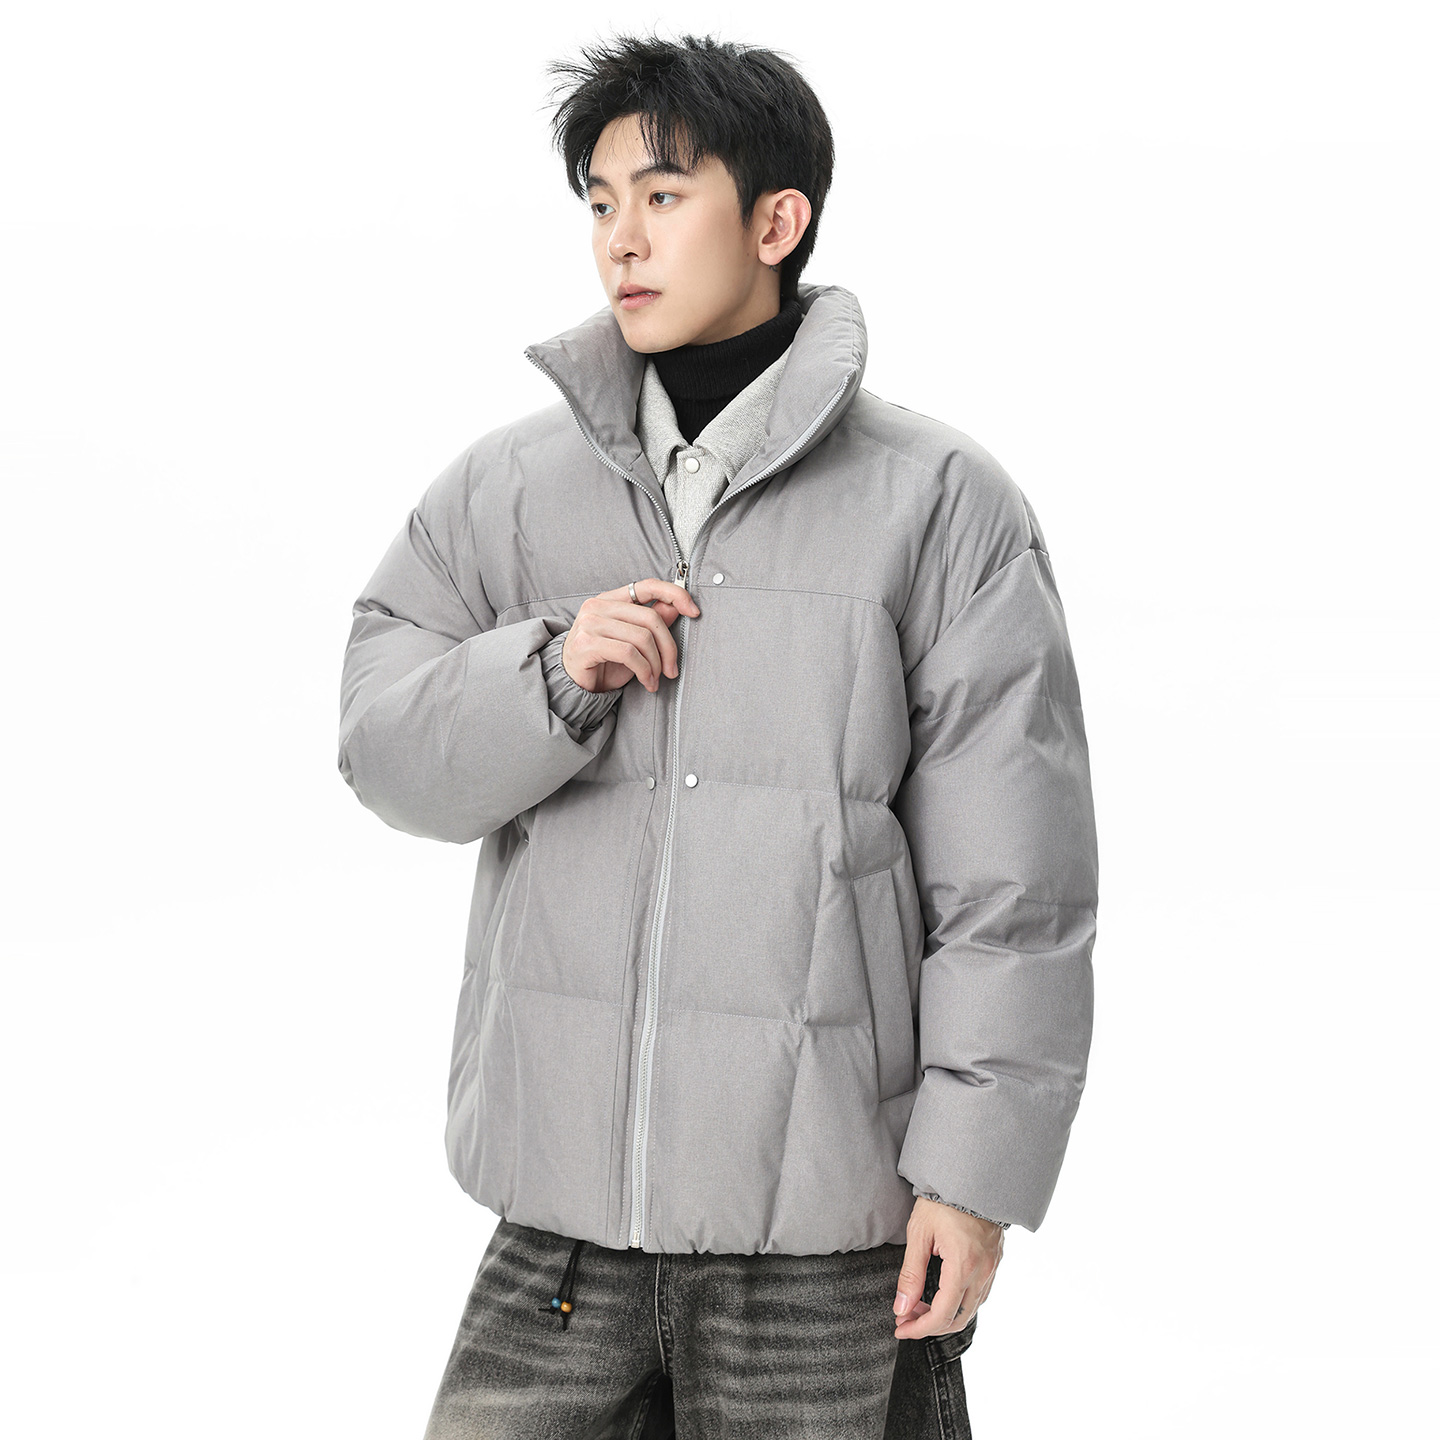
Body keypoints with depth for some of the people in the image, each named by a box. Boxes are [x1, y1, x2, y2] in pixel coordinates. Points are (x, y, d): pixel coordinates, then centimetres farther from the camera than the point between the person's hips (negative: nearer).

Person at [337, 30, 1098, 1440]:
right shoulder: (503, 488, 9)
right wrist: (551, 675, -12)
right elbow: (384, 751, 7)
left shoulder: (941, 502, -3)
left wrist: (978, 1166, -8)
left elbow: (1012, 873, -5)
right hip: (566, 1204, 3)